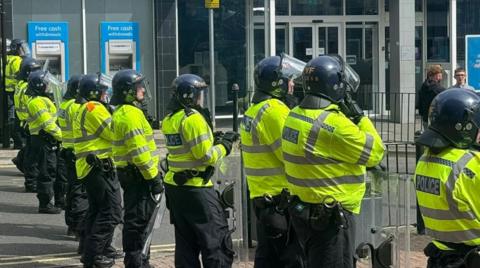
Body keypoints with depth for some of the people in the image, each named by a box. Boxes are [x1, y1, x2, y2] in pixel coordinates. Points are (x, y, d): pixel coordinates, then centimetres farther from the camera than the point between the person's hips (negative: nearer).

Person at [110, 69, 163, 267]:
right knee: (137, 219, -5)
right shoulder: (130, 114, -17)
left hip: (129, 173, 11)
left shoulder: (121, 112, 16)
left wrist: (153, 173, 24)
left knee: (139, 218, 17)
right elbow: (139, 151, -23)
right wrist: (153, 177, -19)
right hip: (137, 174, -11)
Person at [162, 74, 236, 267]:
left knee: (186, 242, 14)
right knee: (217, 243, -4)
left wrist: (213, 140, 11)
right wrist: (223, 147, 0)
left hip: (174, 186, 9)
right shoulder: (193, 118, -15)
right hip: (196, 188, -9)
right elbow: (205, 156, -16)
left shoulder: (170, 119, 11)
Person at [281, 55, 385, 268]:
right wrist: (358, 116, -5)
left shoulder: (295, 116, 5)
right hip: (331, 217, -9)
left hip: (304, 211, 9)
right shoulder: (334, 124, -22)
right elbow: (375, 152, -13)